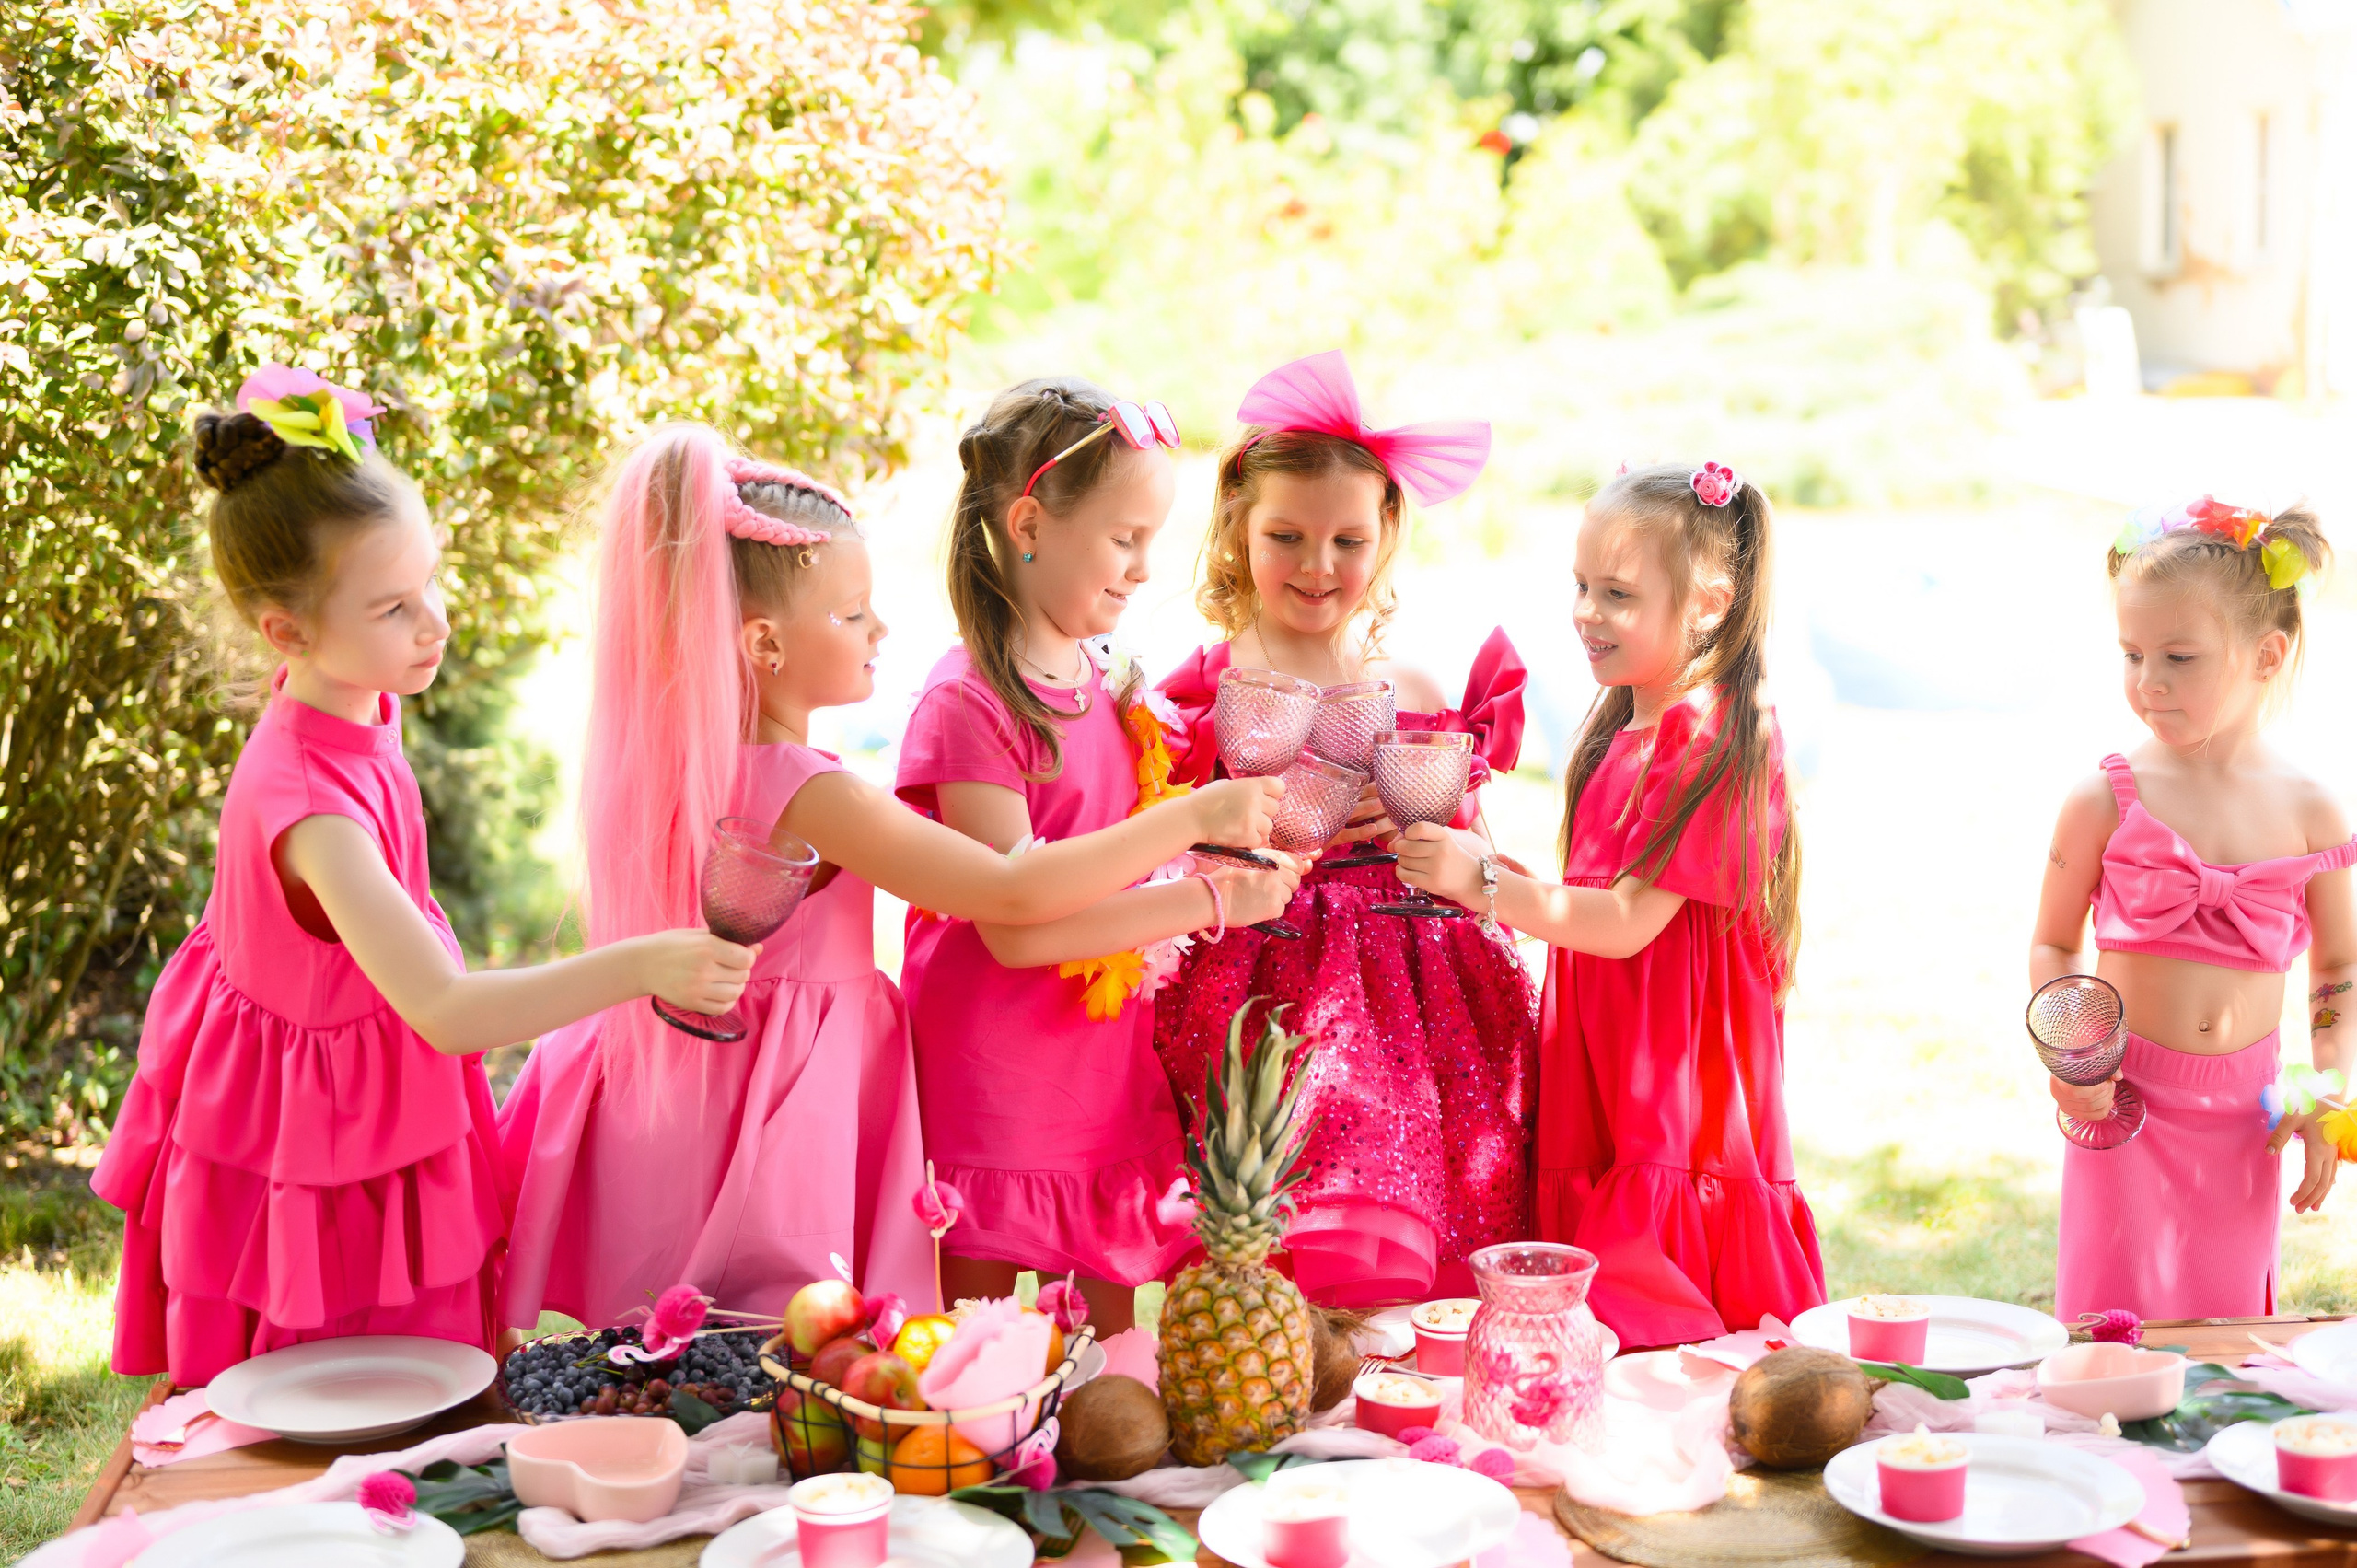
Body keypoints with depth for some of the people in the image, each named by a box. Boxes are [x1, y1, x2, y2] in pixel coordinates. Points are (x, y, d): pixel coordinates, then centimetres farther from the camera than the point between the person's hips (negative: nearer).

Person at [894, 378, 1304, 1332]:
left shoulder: (1105, 684, 10)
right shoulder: (969, 702, -16)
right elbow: (1015, 926, -22)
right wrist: (1212, 901, -20)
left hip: (1102, 1088, 8)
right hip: (988, 1102, -7)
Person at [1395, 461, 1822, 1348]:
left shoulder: (1714, 742, -14)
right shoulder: (1622, 733, 13)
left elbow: (1627, 922, -19)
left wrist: (1482, 883, -19)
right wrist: (1480, 868, 4)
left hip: (1675, 1099, -8)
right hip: (1603, 1103, 8)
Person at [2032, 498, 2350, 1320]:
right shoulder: (2104, 801, -7)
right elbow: (2053, 945, 2)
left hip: (2243, 1116, 2)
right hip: (2126, 1101, -2)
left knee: (2226, 1316, 10)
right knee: (2111, 1315, 1)